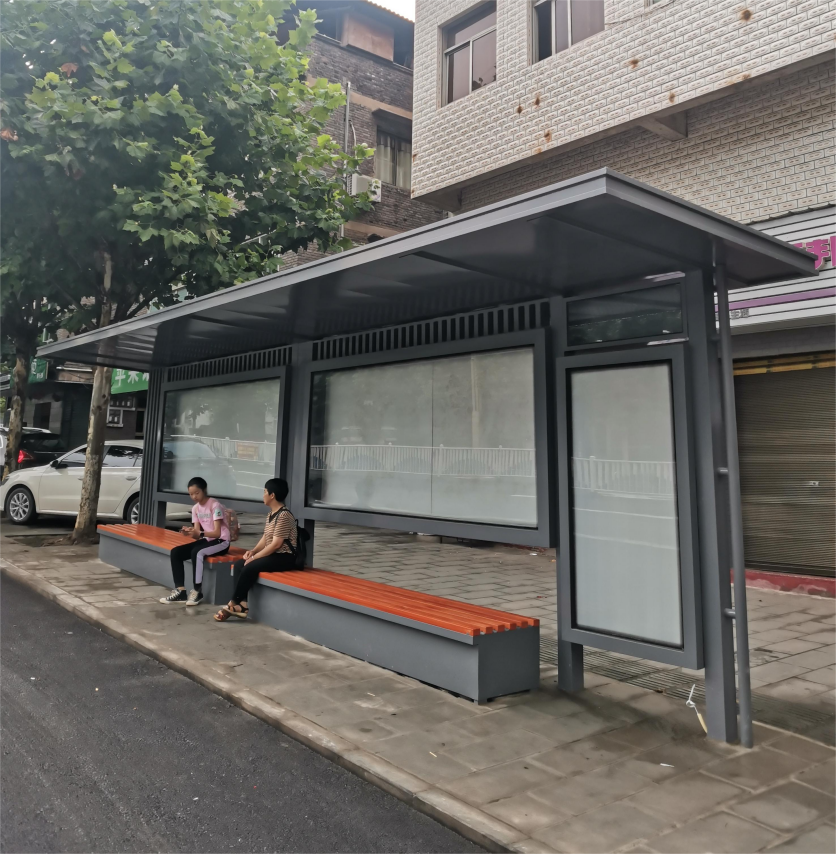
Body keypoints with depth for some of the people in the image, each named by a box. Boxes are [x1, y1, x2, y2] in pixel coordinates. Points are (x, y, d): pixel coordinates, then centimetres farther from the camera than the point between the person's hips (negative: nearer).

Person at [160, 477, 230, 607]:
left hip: (221, 541, -7)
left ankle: (198, 591, -22)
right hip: (206, 540, 8)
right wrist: (190, 532, -22)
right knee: (175, 552, -10)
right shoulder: (195, 508, 5)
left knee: (196, 552, -34)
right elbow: (198, 534, 1)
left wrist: (200, 533, -37)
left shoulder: (215, 505, -16)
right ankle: (180, 591, -9)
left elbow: (217, 532, -22)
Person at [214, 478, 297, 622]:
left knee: (250, 567, -24)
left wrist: (255, 557, -17)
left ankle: (233, 605, -10)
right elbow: (265, 538, 15)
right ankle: (242, 605, -6)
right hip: (273, 554, 10)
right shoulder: (271, 514, 12)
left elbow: (276, 544, -22)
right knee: (239, 565, -1)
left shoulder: (284, 515, -19)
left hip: (284, 557, -10)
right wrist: (253, 551, -2)